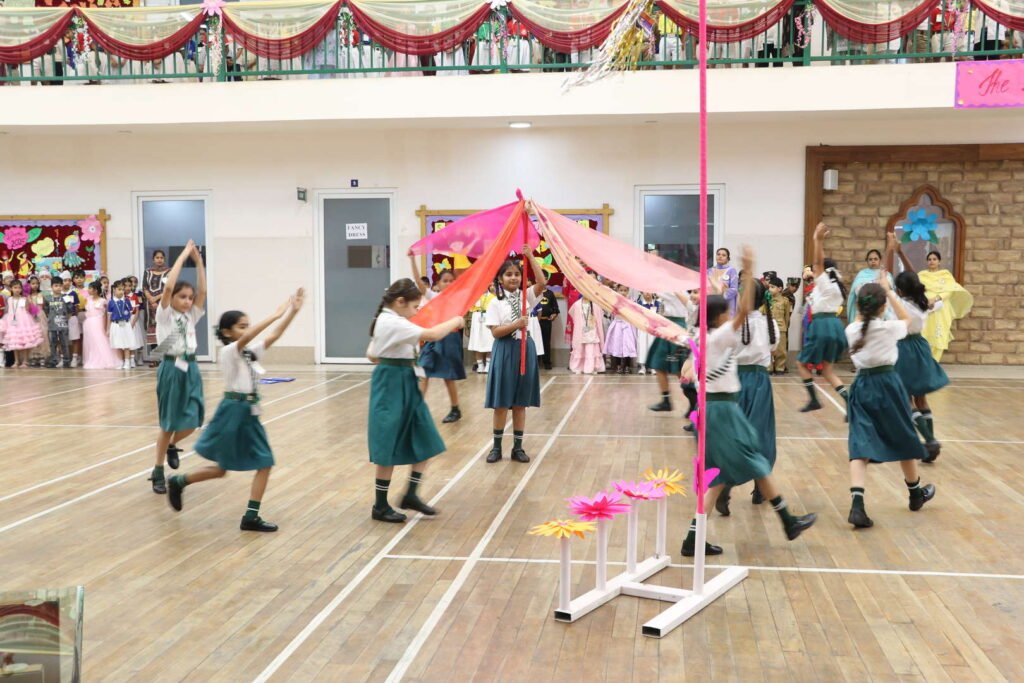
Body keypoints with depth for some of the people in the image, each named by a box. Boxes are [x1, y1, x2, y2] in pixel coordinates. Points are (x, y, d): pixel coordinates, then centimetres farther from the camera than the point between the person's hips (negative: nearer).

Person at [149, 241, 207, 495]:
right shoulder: (164, 314, -5)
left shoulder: (191, 315, 10)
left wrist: (198, 260, -4)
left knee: (192, 420, -3)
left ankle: (172, 446, 29)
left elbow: (203, 290, 0)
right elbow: (168, 286, -19)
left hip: (190, 368, 5)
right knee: (169, 424, 2)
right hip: (171, 369, -5)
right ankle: (158, 472, 16)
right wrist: (183, 255, -15)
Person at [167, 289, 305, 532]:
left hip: (250, 413, 7)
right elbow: (245, 339, -33)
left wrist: (293, 311, -12)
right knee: (221, 469, 5)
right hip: (233, 412, -7)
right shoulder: (228, 352, -13)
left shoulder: (252, 351, 9)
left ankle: (251, 517, 5)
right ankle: (178, 482, 29)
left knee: (264, 464, 0)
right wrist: (275, 315, -36)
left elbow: (275, 336, 0)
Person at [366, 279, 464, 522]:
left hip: (404, 386, 10)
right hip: (392, 386, -10)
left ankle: (411, 495, 16)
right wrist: (455, 321, -11)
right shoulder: (394, 323, -20)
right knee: (389, 450, -1)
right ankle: (380, 506, 11)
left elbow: (371, 356, 19)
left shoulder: (386, 321, 12)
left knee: (425, 442, 10)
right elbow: (433, 335, -26)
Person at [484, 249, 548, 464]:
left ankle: (518, 447, 15)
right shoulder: (496, 303, -3)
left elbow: (542, 282, -14)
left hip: (524, 349, 3)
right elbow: (495, 332, -9)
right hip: (505, 351, -2)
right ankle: (497, 446, 14)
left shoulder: (527, 296, 4)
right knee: (501, 402, 4)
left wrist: (531, 257, -16)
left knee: (521, 402, 8)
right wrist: (516, 325, -21)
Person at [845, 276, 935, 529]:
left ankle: (856, 505, -23)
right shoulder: (889, 328, -9)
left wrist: (865, 302, 19)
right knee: (904, 440, 18)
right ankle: (916, 494, 39)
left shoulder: (851, 331, -1)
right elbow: (906, 318, 15)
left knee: (860, 445, -5)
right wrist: (889, 291, 16)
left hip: (862, 386, 2)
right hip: (887, 384, -2)